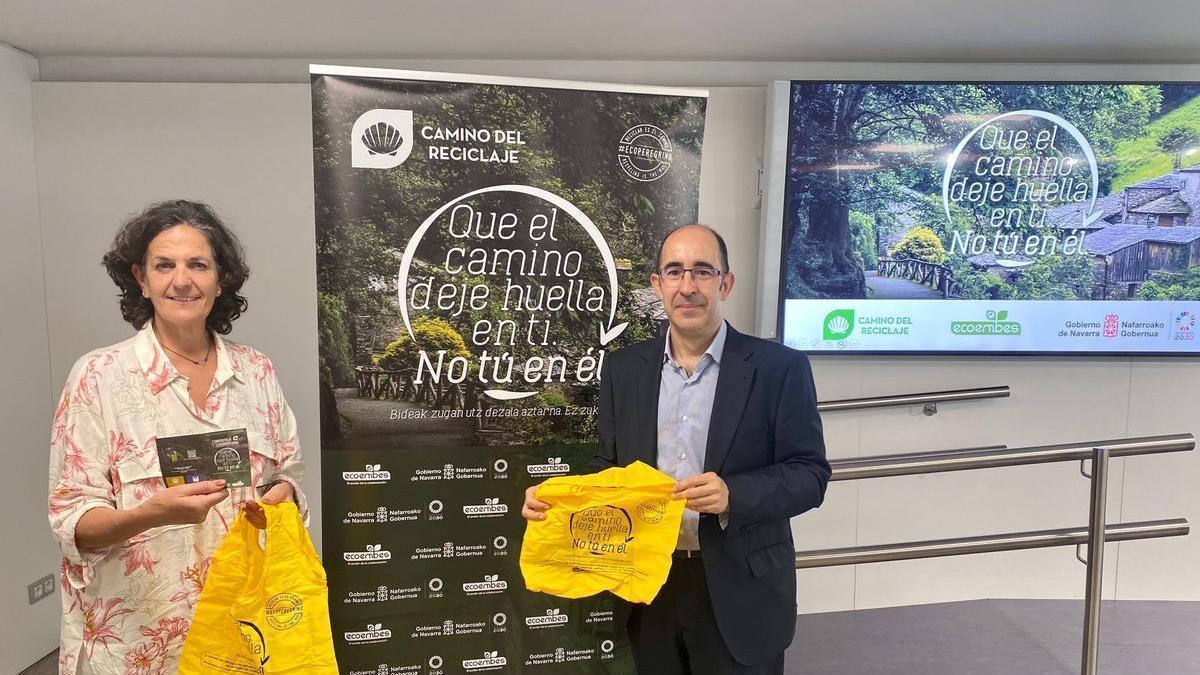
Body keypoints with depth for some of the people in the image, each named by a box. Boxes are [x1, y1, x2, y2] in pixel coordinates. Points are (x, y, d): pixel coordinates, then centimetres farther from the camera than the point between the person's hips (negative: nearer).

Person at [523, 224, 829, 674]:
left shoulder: (780, 367, -8)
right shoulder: (623, 369, 3)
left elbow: (809, 474, -9)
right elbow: (611, 466, 8)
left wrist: (733, 494, -24)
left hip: (740, 594, -3)